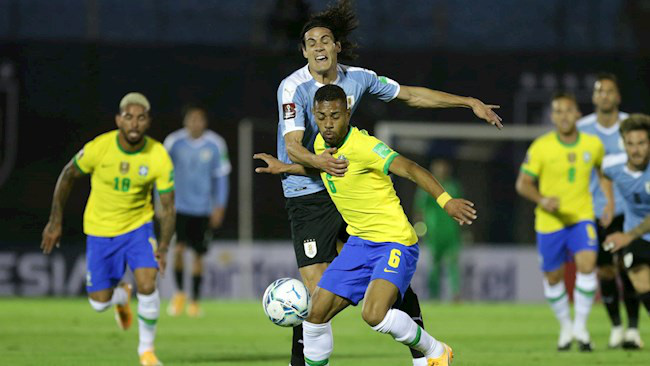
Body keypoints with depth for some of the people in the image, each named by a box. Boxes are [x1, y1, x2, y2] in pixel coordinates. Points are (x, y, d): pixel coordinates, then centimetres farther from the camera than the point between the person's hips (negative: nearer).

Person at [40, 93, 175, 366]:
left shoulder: (159, 157, -19)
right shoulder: (98, 148, -21)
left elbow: (168, 207, -12)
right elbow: (68, 176, -3)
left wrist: (163, 247, -26)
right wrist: (55, 221, -1)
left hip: (138, 226, 0)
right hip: (100, 231, 0)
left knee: (147, 285, -21)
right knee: (99, 302, 3)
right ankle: (121, 296, 43)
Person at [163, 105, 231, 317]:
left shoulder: (216, 145, -4)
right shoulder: (174, 142, -5)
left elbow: (221, 177, 4)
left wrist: (220, 207, -1)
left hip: (203, 209, 1)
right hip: (179, 206, -1)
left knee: (198, 254, 6)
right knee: (179, 248, -17)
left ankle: (194, 301, 19)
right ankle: (179, 292, 5)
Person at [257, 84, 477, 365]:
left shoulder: (363, 146, -20)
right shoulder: (321, 144, 4)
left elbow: (410, 169, -28)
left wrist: (445, 200, -41)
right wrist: (285, 168, 23)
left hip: (395, 242, -8)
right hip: (359, 242, 8)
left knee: (374, 315, -27)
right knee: (317, 314, 1)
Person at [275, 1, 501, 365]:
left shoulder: (357, 78, 1)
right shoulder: (293, 87, -15)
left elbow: (411, 95, 12)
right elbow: (292, 145, -26)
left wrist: (470, 102, 12)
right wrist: (320, 162, -47)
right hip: (307, 195, -5)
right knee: (316, 289, -15)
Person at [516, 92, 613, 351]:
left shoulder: (593, 144, -3)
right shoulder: (541, 147, -11)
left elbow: (603, 170, 18)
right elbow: (523, 183, -9)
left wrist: (610, 201, 7)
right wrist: (543, 200, -28)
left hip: (582, 216, 0)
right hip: (549, 221, 0)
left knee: (587, 264, -22)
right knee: (553, 277, 9)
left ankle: (580, 326, -10)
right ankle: (565, 326, 33)